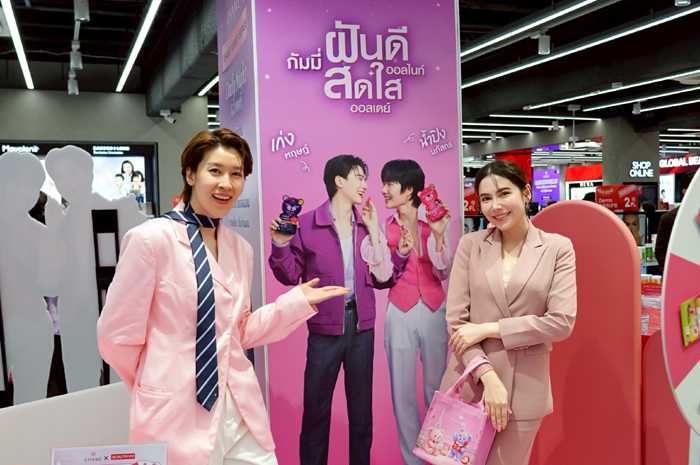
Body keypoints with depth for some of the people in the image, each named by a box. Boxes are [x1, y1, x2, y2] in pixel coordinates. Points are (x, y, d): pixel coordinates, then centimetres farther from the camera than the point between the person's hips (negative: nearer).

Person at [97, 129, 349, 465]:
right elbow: (117, 336, -8)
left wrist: (297, 301, 4)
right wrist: (160, 385, 5)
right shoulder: (150, 239, -12)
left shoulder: (241, 248, 6)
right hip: (177, 419, -5)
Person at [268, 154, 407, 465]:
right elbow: (291, 276, -2)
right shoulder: (307, 224, -4)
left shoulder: (368, 225, 7)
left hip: (361, 325, 4)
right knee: (316, 407, 6)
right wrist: (281, 245, -17)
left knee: (361, 406, 14)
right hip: (325, 326, -3)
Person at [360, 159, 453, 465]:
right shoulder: (385, 228, 1)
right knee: (403, 389, 5)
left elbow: (443, 273, -2)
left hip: (434, 311, 0)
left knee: (437, 385, 9)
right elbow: (382, 275, -9)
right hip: (401, 313, 0)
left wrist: (438, 236, -15)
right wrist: (372, 232, -14)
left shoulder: (434, 223, -1)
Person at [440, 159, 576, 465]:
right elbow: (456, 318, -3)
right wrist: (488, 376, -13)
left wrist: (488, 329, -13)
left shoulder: (558, 248, -2)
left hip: (524, 389, -1)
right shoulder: (470, 244, 0)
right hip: (469, 383, 1)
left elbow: (562, 322, -10)